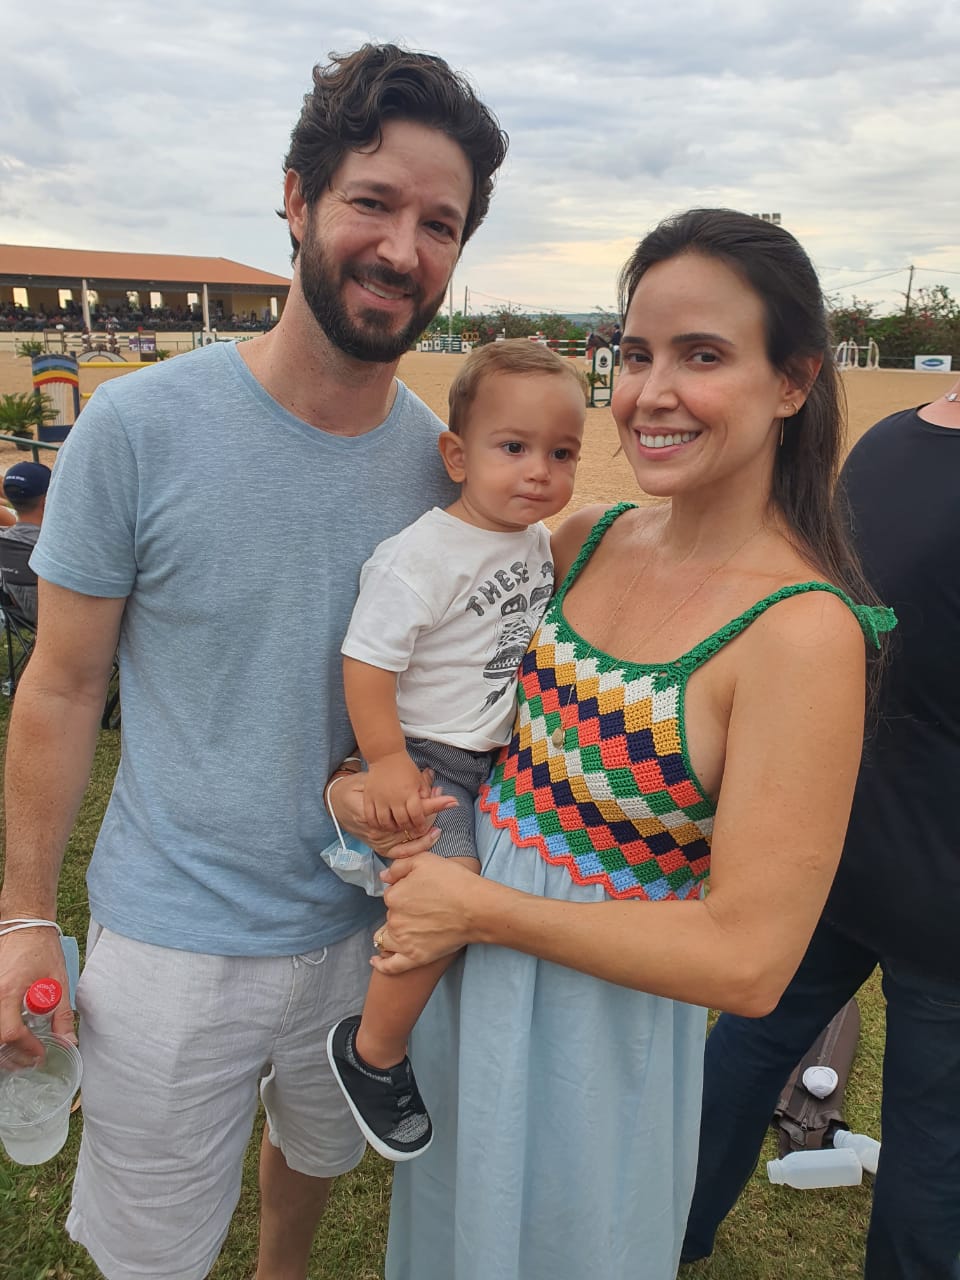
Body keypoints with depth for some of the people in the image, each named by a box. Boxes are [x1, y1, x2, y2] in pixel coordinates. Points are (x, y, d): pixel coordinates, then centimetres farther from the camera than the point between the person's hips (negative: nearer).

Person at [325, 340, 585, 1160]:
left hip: (503, 755, 8)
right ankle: (373, 1052, 3)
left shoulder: (537, 543, 3)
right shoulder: (421, 555, -21)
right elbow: (368, 660, -19)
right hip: (427, 760, -8)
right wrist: (388, 763, -20)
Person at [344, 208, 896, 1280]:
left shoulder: (802, 631, -25)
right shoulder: (588, 540, -7)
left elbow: (749, 960, -25)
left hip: (596, 1020, -5)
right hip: (457, 976, 6)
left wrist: (481, 908, -20)